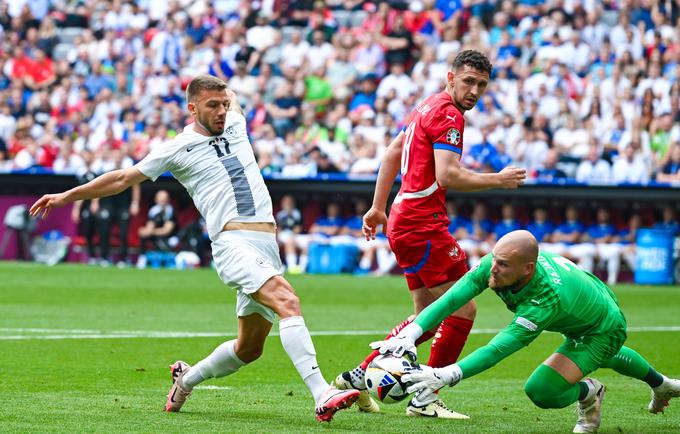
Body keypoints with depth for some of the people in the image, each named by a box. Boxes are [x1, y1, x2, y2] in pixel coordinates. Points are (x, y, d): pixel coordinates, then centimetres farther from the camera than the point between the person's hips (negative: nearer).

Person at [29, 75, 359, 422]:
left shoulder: (235, 126, 17)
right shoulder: (178, 148, 5)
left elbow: (232, 100, 43)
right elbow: (124, 178, 14)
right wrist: (67, 196, 18)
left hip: (267, 246, 7)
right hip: (233, 241, -7)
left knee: (249, 348, 10)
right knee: (287, 301, -29)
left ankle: (186, 379, 36)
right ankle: (322, 396, -40)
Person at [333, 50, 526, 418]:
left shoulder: (429, 107, 18)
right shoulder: (448, 114, -13)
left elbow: (393, 152, 25)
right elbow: (447, 175, -22)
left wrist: (378, 207, 27)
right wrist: (498, 180, -11)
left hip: (404, 221, 10)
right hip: (423, 225, -10)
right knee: (462, 309, -7)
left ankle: (358, 377, 16)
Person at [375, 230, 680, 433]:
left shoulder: (547, 300, -48)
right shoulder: (500, 262, -31)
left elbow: (499, 349, -54)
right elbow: (452, 298, -36)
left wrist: (448, 375, -65)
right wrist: (411, 333, -50)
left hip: (603, 330, -8)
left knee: (541, 391, -23)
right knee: (607, 356, 38)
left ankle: (587, 393, 11)